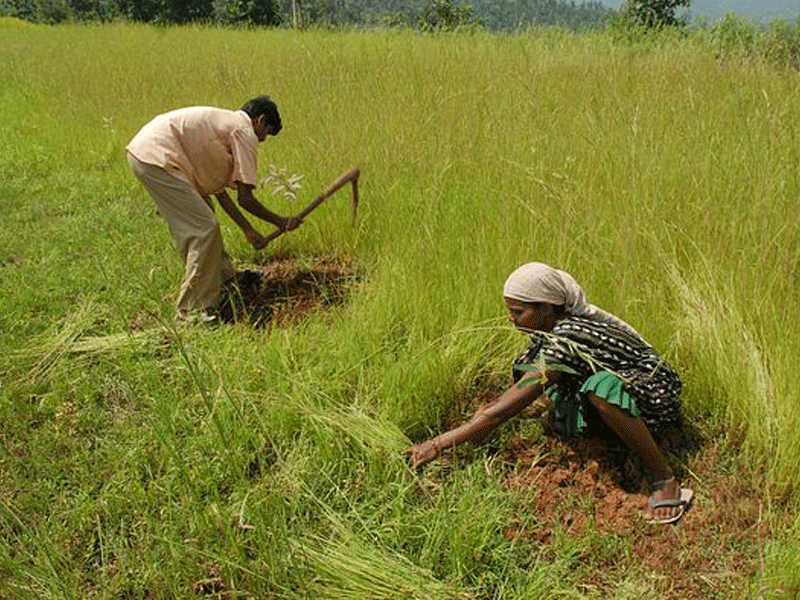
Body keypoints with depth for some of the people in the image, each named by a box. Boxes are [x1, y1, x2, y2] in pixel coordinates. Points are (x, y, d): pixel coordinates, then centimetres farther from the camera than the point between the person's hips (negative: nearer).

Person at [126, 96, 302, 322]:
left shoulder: (224, 122, 26)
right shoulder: (245, 132, -3)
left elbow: (218, 189, 24)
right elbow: (245, 199, -6)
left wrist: (249, 230, 25)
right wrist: (281, 222, 8)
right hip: (156, 157, -11)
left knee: (201, 225, 20)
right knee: (204, 229, -8)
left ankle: (225, 284, 33)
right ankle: (193, 311, -1)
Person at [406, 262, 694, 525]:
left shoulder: (566, 342, -31)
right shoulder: (554, 323, -5)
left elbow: (505, 409, -32)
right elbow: (518, 391, 10)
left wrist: (438, 444, -29)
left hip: (655, 393, -8)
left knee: (602, 385, -39)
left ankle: (665, 480, -24)